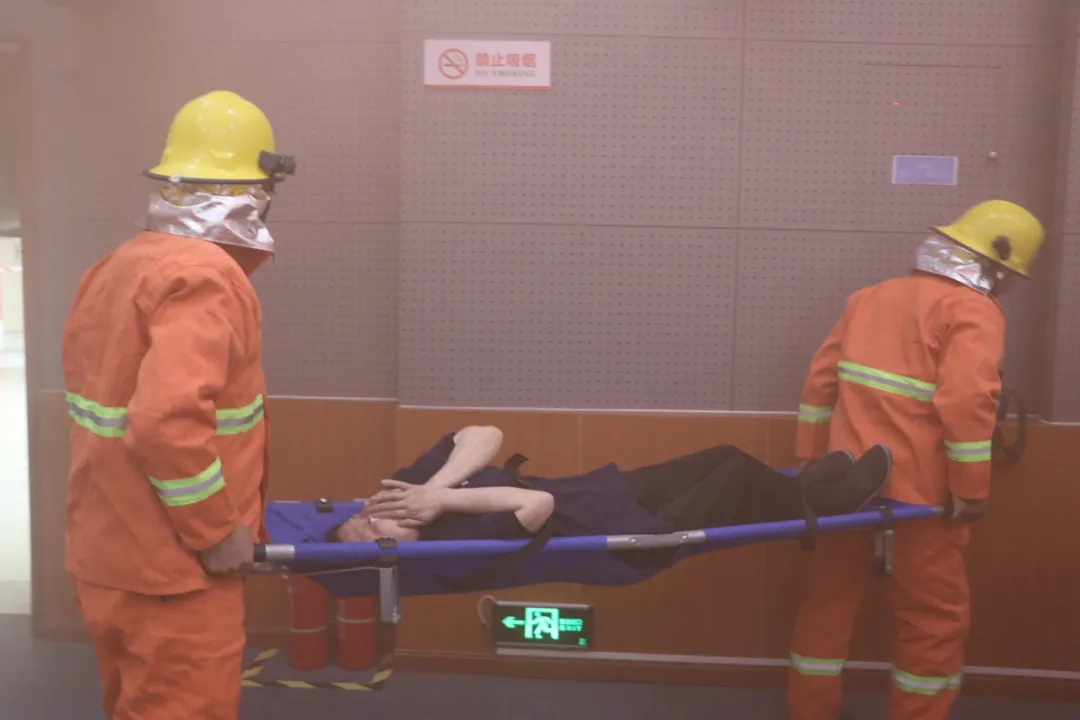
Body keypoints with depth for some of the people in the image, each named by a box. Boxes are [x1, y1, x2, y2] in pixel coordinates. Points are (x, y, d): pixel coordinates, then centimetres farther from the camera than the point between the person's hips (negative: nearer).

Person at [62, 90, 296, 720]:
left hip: (108, 552, 9)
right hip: (173, 567, -9)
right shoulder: (205, 276, -21)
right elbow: (168, 422, -32)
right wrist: (216, 530, -20)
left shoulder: (118, 267, 9)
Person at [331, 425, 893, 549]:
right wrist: (445, 500, -32)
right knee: (739, 474, 1)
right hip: (626, 535, -7)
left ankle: (801, 489, 41)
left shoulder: (405, 487, -6)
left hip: (598, 492, 7)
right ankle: (826, 501, 29)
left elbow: (484, 436, -8)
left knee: (723, 457, 14)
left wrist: (434, 489, -22)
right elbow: (538, 504, -37)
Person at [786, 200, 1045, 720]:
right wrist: (972, 490, -14)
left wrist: (811, 460, 17)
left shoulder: (872, 297, 14)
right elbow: (966, 403, -21)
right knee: (934, 618, 9)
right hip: (917, 490, -7)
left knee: (830, 597, 16)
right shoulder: (973, 311, -8)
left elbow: (821, 379, 12)